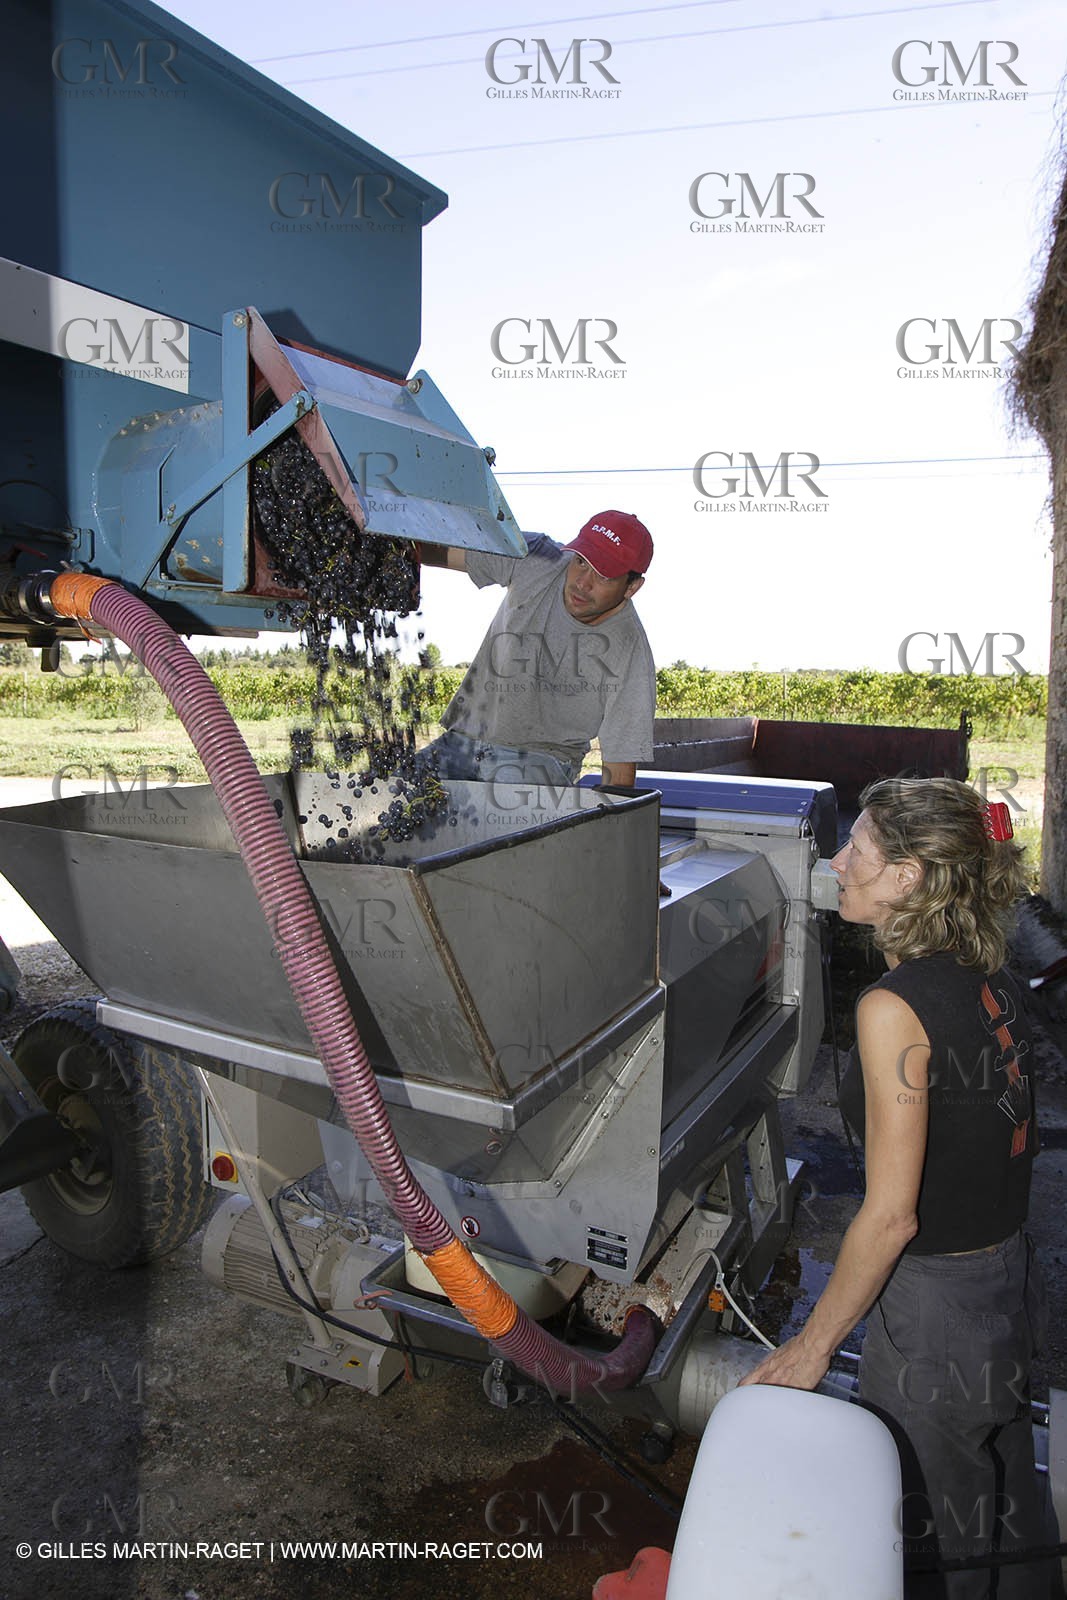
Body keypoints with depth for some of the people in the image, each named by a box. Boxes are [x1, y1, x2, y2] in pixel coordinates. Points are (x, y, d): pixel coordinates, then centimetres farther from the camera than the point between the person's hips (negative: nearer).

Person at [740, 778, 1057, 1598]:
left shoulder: (894, 1008, -25)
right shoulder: (992, 984, -1)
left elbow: (891, 1216, -23)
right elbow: (1000, 1145, 8)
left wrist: (813, 1344, -12)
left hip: (932, 1310, -8)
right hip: (1011, 1281, 8)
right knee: (1008, 1528, 28)